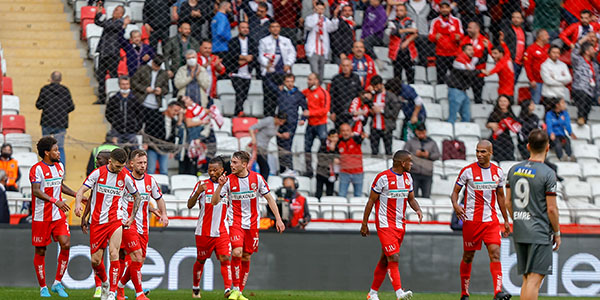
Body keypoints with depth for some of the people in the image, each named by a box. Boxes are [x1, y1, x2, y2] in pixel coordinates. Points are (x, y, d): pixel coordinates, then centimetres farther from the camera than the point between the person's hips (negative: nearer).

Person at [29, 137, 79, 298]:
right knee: (41, 251, 2)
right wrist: (55, 201, -32)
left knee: (66, 245, -9)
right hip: (41, 216, -6)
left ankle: (57, 283, 2)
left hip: (59, 215, 6)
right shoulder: (37, 169, -12)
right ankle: (43, 287, 13)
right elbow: (36, 191, -22)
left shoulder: (59, 166, 12)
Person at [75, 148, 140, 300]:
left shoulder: (125, 176, 0)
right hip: (97, 222, 1)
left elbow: (137, 196, 15)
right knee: (95, 261, 2)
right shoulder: (98, 173, -4)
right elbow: (81, 191, -5)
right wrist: (78, 204, -25)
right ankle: (105, 283, 31)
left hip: (115, 221, -1)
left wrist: (132, 218, 10)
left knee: (114, 255, -20)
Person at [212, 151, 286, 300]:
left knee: (246, 258, 6)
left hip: (252, 224, 2)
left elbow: (269, 198, 6)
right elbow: (215, 201, -4)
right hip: (235, 222, -2)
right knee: (237, 253, -21)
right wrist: (220, 186, -20)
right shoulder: (229, 180, -3)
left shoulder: (257, 178, -1)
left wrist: (278, 219, 2)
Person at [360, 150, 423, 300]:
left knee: (385, 260, 12)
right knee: (394, 258, -17)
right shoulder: (383, 178, -11)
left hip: (400, 225, 7)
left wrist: (418, 209, -4)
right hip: (385, 224, -7)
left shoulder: (408, 177, 10)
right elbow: (371, 201, -6)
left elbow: (411, 199, 19)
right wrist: (364, 224, -4)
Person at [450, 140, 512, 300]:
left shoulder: (498, 172, 8)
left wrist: (506, 221, 18)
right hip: (471, 219, -2)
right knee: (468, 257, 6)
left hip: (491, 220, 2)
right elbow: (455, 192, 1)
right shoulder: (468, 171, -3)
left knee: (495, 253, -13)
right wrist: (455, 205, -21)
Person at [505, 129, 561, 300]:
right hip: (540, 234, -6)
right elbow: (551, 208, -11)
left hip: (519, 234, 6)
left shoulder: (514, 170, 7)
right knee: (535, 278, -8)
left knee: (527, 279, 13)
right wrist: (557, 233, 1)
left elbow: (508, 202, 12)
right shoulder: (548, 173, -11)